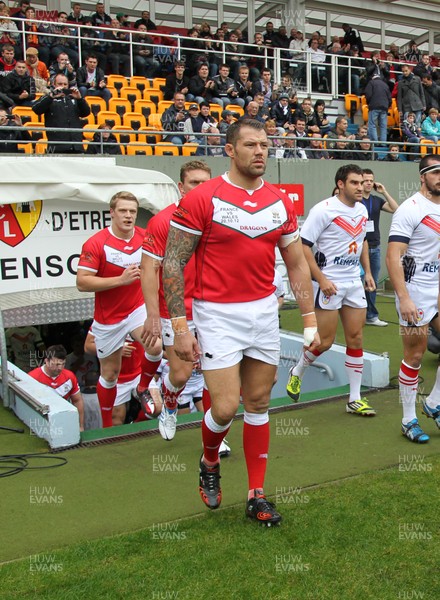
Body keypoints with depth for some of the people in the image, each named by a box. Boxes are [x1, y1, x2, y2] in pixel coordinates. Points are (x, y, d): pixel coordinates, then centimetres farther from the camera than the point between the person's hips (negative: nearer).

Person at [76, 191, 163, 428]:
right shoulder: (96, 243, -18)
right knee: (110, 373, 10)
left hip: (138, 307, 2)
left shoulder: (145, 238, -5)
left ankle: (143, 388, 6)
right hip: (108, 317, -2)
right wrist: (120, 279, -29)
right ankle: (106, 425, 32)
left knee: (156, 347, -26)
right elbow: (82, 282, -23)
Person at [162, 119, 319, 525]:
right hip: (218, 314, -5)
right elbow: (173, 264, -8)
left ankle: (257, 495, 22)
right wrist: (180, 326, -13)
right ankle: (209, 463, 27)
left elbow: (296, 264, 12)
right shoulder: (202, 199, -9)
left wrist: (310, 319, 8)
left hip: (265, 311, 5)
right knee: (226, 407, -7)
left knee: (259, 404, 10)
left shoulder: (280, 202, 6)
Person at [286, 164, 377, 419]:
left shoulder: (363, 210, 8)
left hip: (354, 282, 7)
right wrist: (321, 279, -19)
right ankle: (297, 373, 27)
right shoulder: (323, 210, -14)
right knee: (325, 341, -3)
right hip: (329, 283, -7)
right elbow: (303, 246, -15)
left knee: (356, 338, 6)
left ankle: (355, 399, 15)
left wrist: (368, 271, 15)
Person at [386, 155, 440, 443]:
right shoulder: (410, 209, -13)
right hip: (416, 291, -7)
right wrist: (403, 299, -26)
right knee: (414, 356, 1)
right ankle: (409, 420, 15)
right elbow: (393, 257, -19)